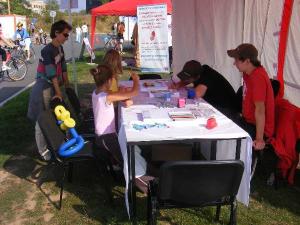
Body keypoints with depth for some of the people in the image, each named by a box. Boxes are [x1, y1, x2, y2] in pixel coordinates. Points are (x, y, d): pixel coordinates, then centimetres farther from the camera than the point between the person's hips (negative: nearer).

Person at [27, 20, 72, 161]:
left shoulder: (60, 48, 6)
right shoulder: (47, 50, -21)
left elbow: (63, 69, 11)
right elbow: (52, 74, -23)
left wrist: (67, 87, 13)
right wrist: (59, 93, -21)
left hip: (53, 87, 9)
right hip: (43, 88, -9)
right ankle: (43, 151, 12)